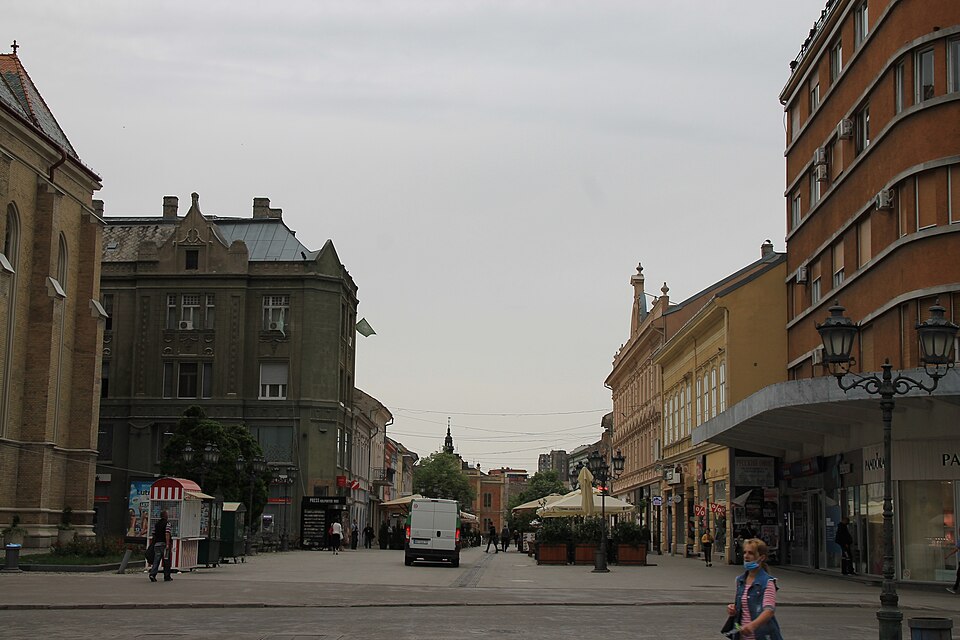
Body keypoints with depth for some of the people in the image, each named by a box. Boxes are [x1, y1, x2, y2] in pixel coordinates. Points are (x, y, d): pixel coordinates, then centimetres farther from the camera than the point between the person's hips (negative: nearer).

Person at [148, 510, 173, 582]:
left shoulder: (156, 524, 14)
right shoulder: (167, 523, -5)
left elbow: (154, 535, 16)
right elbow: (167, 534, -15)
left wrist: (154, 542, 27)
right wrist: (168, 544, -18)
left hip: (157, 544, 5)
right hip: (164, 544, -5)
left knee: (156, 560, 1)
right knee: (166, 561, 5)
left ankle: (152, 574, -18)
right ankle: (167, 577, 10)